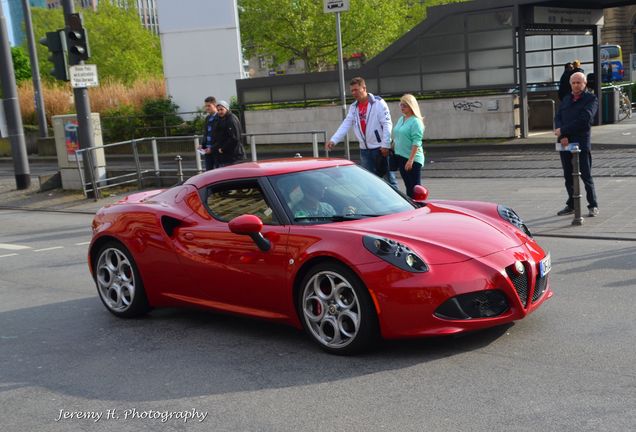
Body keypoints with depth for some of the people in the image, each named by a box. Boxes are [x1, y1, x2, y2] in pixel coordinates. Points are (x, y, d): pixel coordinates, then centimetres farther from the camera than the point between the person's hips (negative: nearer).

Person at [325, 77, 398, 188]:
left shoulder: (378, 103, -8)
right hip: (364, 150, 6)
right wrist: (333, 140, -10)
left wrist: (385, 145, -18)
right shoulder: (353, 107, 10)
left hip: (380, 148, -6)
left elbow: (387, 124, -13)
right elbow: (345, 125, 4)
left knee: (389, 179, 2)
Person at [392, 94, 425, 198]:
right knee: (408, 185, 13)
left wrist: (411, 160, -23)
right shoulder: (401, 119, 12)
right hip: (400, 157, 8)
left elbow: (416, 143, -18)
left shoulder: (415, 122, -12)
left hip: (412, 159, -8)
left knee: (414, 187, -3)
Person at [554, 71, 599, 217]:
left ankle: (593, 206, 9)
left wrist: (563, 131, -13)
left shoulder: (591, 99, -1)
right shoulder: (566, 99, 17)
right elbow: (558, 117, 7)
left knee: (586, 176, -1)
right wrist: (562, 136, -11)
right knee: (568, 176, 11)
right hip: (565, 143, 5)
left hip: (581, 143, -5)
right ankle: (571, 205, 21)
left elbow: (584, 120, -13)